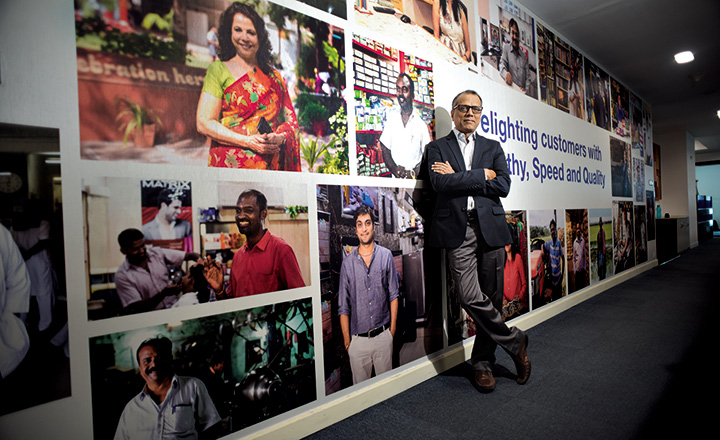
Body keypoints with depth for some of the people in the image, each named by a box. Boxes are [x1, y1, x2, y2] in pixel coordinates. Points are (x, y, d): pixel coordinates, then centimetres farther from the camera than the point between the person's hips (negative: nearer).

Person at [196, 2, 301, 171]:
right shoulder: (218, 69, 5)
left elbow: (290, 121, 13)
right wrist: (248, 142, -13)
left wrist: (279, 137, -9)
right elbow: (204, 123, -3)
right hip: (230, 164, -2)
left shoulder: (274, 77, 15)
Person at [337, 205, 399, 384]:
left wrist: (392, 328, 1)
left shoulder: (386, 256, 0)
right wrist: (347, 339, 1)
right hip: (358, 339, 0)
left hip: (383, 335, 0)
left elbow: (393, 295, 3)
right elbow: (343, 306, 2)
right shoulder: (348, 262, -1)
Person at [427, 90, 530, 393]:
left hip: (490, 228, 3)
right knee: (470, 297, -13)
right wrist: (481, 175, -5)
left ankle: (483, 362, 23)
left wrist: (459, 178, -5)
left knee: (492, 298, 5)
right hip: (458, 230, -2)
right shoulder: (437, 147, 11)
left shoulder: (493, 148, 18)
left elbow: (503, 186, 0)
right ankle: (514, 341, 13)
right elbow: (440, 183, -8)